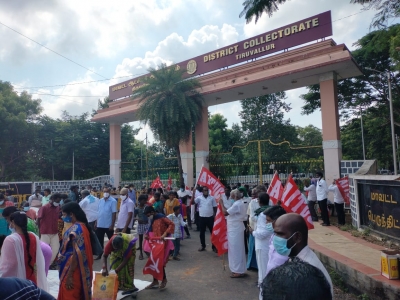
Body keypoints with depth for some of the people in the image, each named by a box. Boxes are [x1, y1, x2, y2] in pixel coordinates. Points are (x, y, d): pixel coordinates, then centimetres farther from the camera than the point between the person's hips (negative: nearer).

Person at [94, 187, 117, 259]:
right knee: (99, 240, 12)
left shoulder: (113, 201, -12)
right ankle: (99, 255, 25)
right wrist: (96, 222, 9)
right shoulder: (100, 200, 6)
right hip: (100, 225, 5)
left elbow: (114, 214, -14)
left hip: (108, 225, -5)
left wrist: (112, 225, -17)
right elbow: (98, 212, 11)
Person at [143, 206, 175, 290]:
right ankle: (155, 281, 23)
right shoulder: (152, 220, 10)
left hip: (163, 243, -8)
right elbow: (151, 230, 19)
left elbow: (172, 224, -21)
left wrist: (165, 234, -29)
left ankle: (164, 280, 20)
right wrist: (147, 234, -2)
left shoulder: (161, 217, -13)